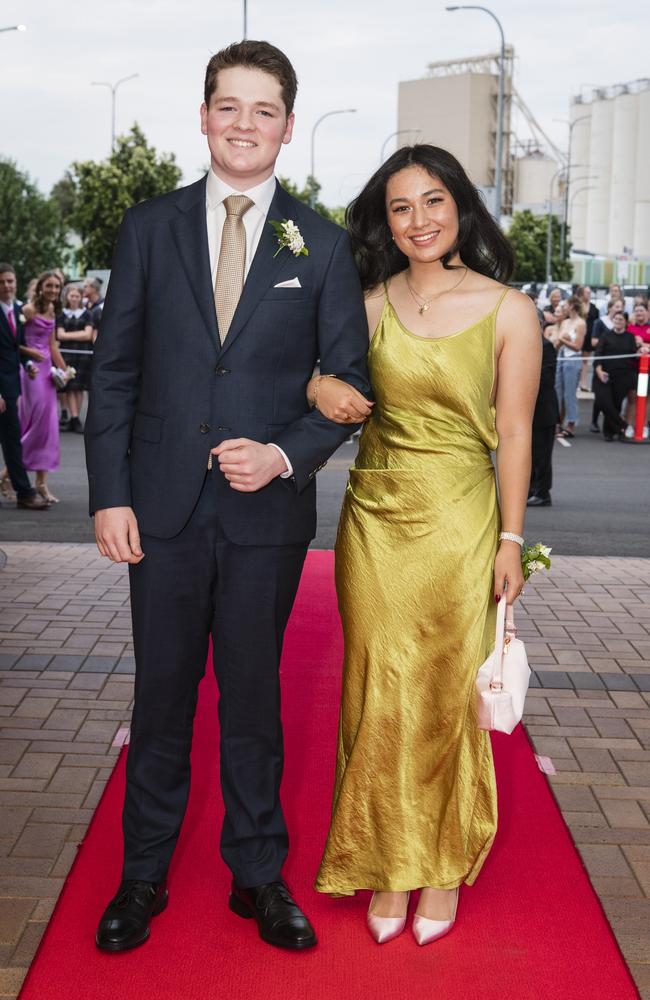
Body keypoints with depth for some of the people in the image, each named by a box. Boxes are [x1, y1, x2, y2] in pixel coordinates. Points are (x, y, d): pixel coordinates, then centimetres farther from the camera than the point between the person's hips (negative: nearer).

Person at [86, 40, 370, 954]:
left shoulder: (323, 246, 2)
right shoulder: (150, 228, 4)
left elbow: (350, 380, 3)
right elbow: (114, 370, 3)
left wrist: (285, 455, -14)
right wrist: (110, 493, -4)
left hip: (268, 511, 0)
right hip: (163, 508, 1)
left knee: (254, 696, 11)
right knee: (162, 693, 10)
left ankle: (259, 875, 27)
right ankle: (144, 875, 26)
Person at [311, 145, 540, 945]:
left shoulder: (508, 311, -4)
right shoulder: (371, 304, 2)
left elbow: (513, 434, -2)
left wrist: (511, 540, -3)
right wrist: (316, 386, -14)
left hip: (458, 525, -2)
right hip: (375, 520, 2)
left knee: (448, 696, 7)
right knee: (379, 696, 8)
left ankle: (444, 870, 26)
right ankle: (386, 869, 24)